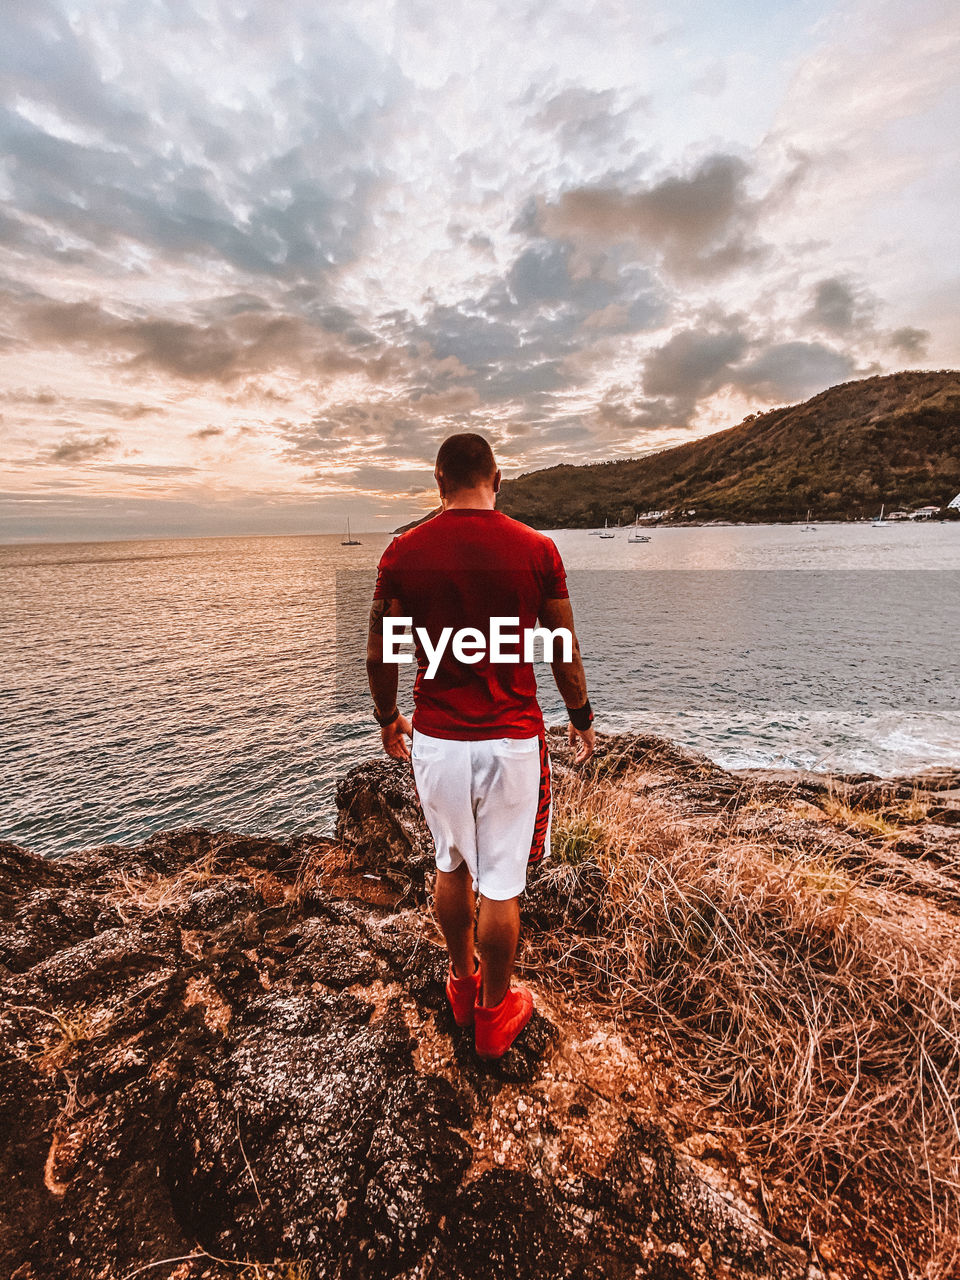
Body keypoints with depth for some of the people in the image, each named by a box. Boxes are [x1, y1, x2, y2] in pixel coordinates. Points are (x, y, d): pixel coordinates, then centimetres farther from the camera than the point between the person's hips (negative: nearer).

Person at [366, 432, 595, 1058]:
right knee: (500, 884, 13)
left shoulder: (403, 553, -4)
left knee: (452, 866, 24)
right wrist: (582, 718, 16)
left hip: (435, 738, 2)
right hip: (512, 739, -1)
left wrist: (387, 717, 18)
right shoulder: (537, 549, -7)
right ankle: (495, 1013, 34)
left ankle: (462, 982, 45)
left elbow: (380, 654, 1)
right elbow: (565, 651, 0)